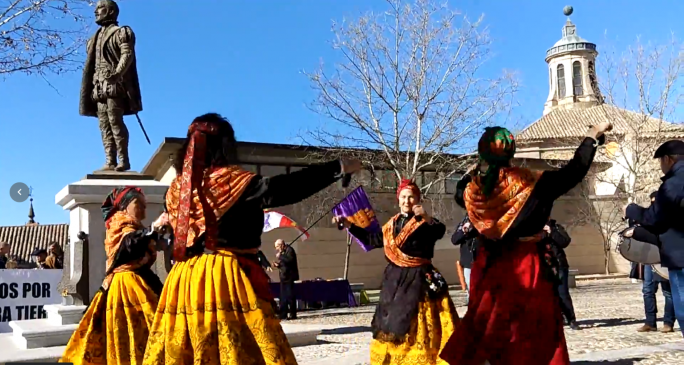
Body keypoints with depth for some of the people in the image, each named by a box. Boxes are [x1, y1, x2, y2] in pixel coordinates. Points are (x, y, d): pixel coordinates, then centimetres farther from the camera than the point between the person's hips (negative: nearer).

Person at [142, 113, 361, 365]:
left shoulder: (179, 186, 10)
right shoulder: (228, 179, -10)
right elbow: (277, 190, -21)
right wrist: (338, 168, -19)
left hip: (185, 279, 7)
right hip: (226, 275, -7)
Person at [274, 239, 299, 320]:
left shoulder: (289, 250, -8)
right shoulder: (282, 252, 17)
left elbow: (290, 260, -25)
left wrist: (280, 256, -21)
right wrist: (278, 265, 5)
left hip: (290, 277, -9)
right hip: (283, 277, 9)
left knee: (290, 296, -6)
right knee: (283, 297, 8)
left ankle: (292, 314, 0)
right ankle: (283, 314, 12)